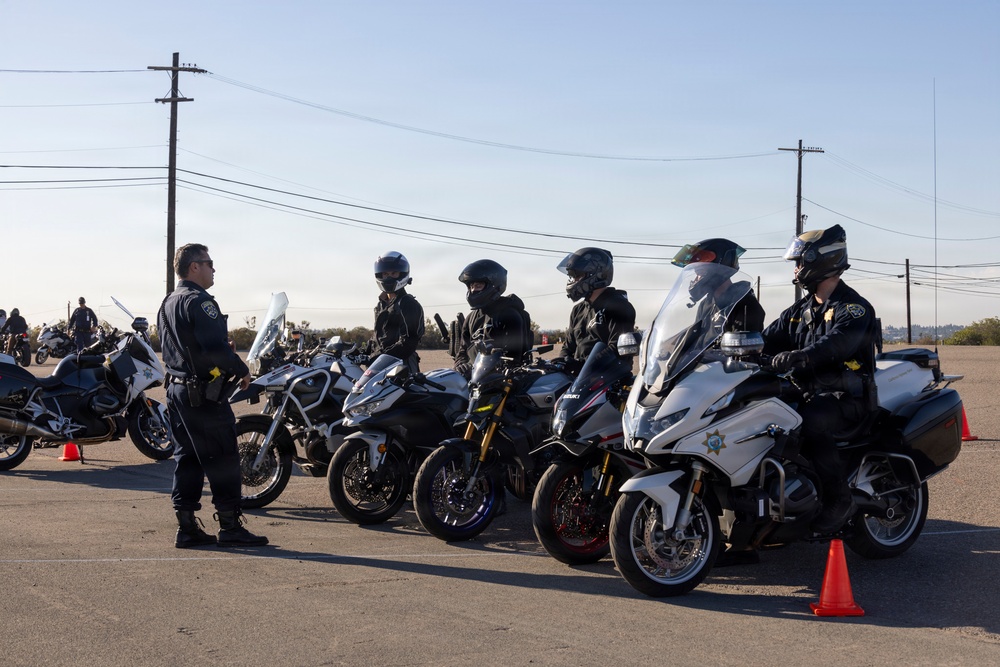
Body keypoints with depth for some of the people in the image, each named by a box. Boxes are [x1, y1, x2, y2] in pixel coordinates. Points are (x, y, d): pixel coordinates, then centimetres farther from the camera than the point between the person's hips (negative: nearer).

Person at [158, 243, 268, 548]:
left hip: (176, 389, 10)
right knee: (223, 460, -4)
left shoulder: (168, 303, 16)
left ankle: (186, 527, 12)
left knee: (186, 459, 11)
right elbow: (216, 348, -23)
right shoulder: (199, 302, -15)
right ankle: (230, 527, -2)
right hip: (204, 394, -10)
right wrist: (242, 370, -9)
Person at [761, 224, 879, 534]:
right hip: (807, 392, 8)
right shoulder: (801, 309, 18)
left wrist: (797, 356, -47)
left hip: (847, 397, -8)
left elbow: (837, 342, -30)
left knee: (809, 421, -36)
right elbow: (770, 338, 11)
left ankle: (840, 499, -25)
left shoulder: (853, 307, -10)